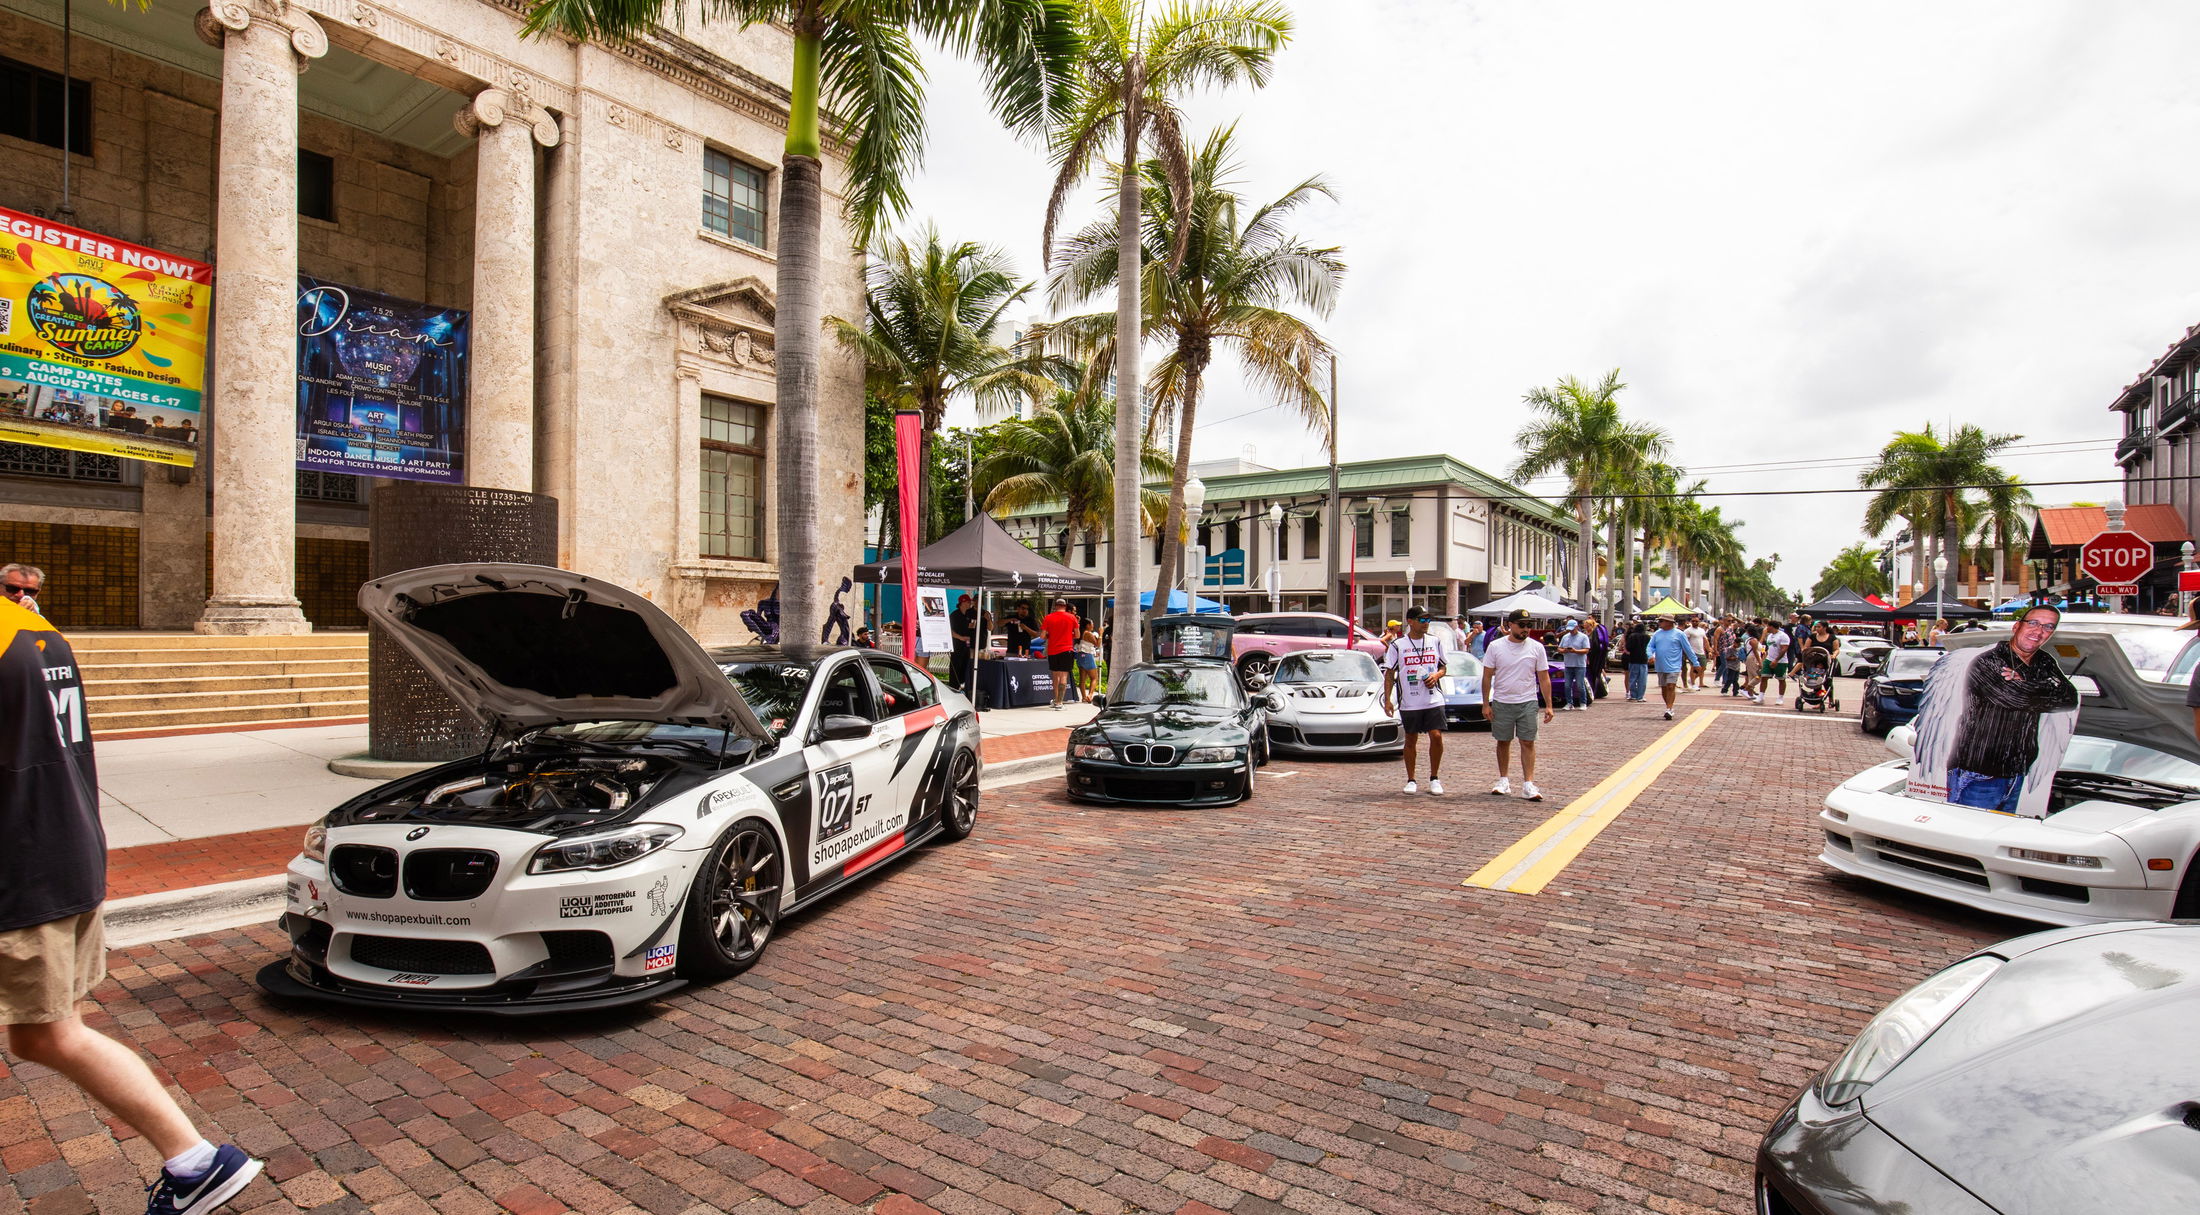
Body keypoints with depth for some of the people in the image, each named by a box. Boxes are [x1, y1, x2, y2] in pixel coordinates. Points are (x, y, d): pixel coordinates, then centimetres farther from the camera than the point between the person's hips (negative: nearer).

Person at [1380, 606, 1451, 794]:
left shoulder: (1436, 642, 9)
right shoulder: (1397, 646, 1)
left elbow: (1443, 667, 18)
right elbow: (1389, 673, 3)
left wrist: (1436, 676, -5)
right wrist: (1387, 699, -4)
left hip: (1434, 700, 1)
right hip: (1409, 703, -1)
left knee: (1436, 736, -8)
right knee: (1411, 740, 7)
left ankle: (1434, 779, 9)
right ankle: (1411, 781, 19)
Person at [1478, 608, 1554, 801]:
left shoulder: (1537, 648, 1)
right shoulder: (1495, 646, -1)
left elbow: (1544, 678, 5)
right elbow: (1487, 676, 1)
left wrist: (1548, 705, 0)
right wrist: (1486, 704, -3)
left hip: (1528, 702, 0)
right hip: (1501, 703, 0)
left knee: (1528, 742, -3)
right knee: (1503, 742, 9)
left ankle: (1528, 784, -1)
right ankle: (1504, 780, 21)